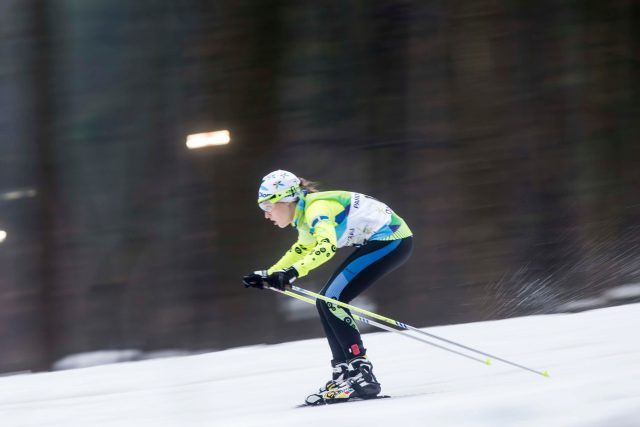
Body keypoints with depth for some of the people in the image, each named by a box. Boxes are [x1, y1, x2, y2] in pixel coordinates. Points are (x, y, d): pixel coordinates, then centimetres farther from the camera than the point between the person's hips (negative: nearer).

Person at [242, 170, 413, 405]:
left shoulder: (317, 208, -19)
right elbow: (302, 250, 31)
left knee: (332, 300, -15)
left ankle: (362, 374, -16)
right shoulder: (304, 215, 11)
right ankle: (345, 373, 10)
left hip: (391, 240, -10)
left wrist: (292, 272, -46)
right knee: (326, 302, 9)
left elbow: (326, 247, -37)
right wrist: (268, 275, 27)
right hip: (378, 241, 10)